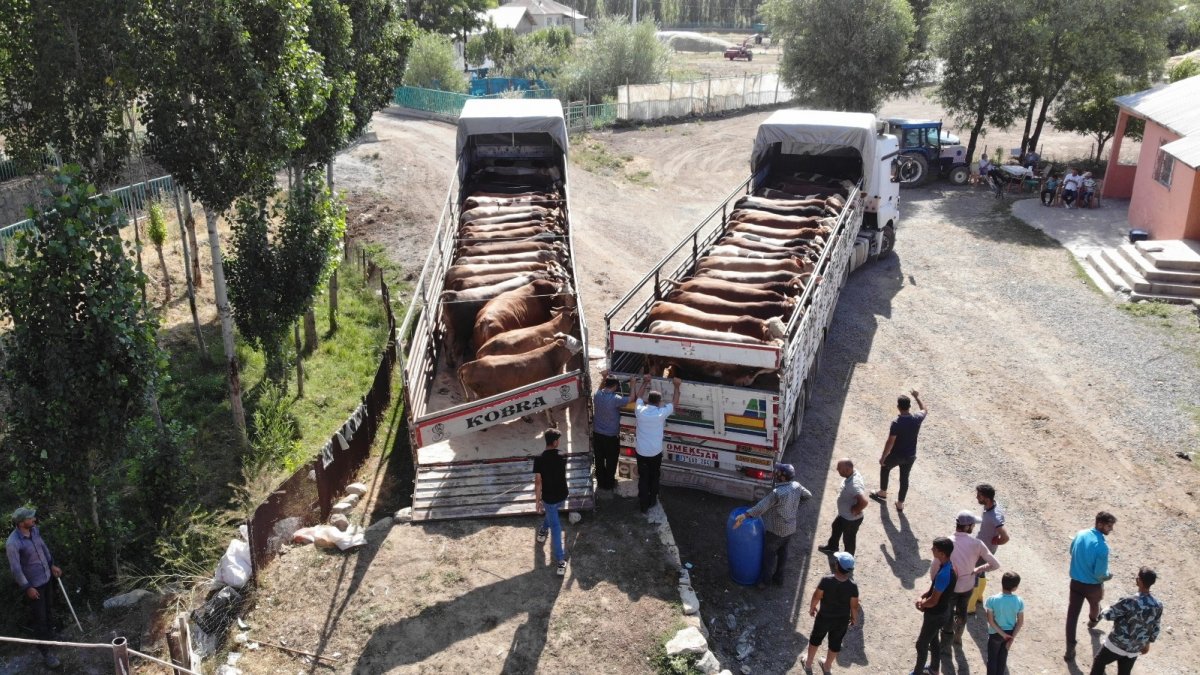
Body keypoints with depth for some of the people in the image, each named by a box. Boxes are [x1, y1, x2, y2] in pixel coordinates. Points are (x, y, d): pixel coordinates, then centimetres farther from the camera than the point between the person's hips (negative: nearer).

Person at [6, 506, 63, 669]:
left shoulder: (34, 529, -8)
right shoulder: (13, 543, -29)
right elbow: (16, 568, -22)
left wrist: (52, 565, 16)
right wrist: (27, 587, -17)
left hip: (46, 578, 7)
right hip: (33, 585, -7)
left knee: (48, 610, 25)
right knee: (40, 618, 2)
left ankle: (49, 635, 48)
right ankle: (46, 653, 13)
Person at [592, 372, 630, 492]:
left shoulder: (597, 395, -10)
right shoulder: (615, 399, -27)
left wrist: (604, 378, 11)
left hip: (597, 434, 5)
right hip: (611, 436, -5)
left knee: (599, 460, 20)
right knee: (611, 461, 14)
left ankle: (601, 482, 34)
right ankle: (609, 484, 27)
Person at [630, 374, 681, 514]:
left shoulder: (640, 411, -13)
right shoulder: (661, 413, -19)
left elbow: (637, 396, 10)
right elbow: (674, 403, -1)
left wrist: (644, 383, 19)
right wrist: (676, 387, 10)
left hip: (641, 452, 1)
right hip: (655, 453, -1)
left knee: (643, 478, 13)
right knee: (654, 477, 20)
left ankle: (643, 505, 19)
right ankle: (652, 501, 34)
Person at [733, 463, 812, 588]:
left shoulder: (777, 493, -32)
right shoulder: (797, 486, -10)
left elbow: (761, 507, -38)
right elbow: (808, 495, 9)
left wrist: (744, 516, -41)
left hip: (776, 531, -7)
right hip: (790, 528, 7)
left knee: (769, 554, 13)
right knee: (782, 552, 23)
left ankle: (764, 580, 25)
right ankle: (778, 578, 38)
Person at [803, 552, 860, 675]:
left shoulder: (826, 580, -29)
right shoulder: (853, 586, -25)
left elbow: (816, 596, -15)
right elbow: (854, 606, -13)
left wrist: (812, 608, 5)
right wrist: (854, 618, 7)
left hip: (824, 617, -1)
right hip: (842, 620, 1)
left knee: (815, 639, 25)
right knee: (835, 643, 25)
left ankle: (808, 664, 44)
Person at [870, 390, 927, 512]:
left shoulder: (896, 422, -29)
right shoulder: (917, 419, -14)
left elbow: (890, 442, -24)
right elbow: (925, 410, 12)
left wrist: (883, 457, -13)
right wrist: (917, 397, 23)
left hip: (896, 455, -4)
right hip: (910, 456, 4)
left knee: (884, 468, 26)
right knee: (904, 478, 20)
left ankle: (883, 492, 41)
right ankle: (900, 503, 31)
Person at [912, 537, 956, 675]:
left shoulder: (943, 574, -36)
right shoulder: (947, 565, -6)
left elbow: (933, 601, -28)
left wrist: (921, 604, -9)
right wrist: (923, 596, -1)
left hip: (936, 615, -9)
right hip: (940, 612, 9)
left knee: (921, 644, 10)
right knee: (933, 640, 27)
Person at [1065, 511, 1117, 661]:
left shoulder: (1080, 534, -9)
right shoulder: (1102, 546, -29)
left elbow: (1071, 552, 9)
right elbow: (1100, 574, -25)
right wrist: (1108, 576, -3)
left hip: (1076, 581, 3)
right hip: (1093, 585, -3)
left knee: (1072, 614, 8)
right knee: (1094, 603, 32)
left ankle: (1070, 648, 9)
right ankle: (1093, 620, 65)